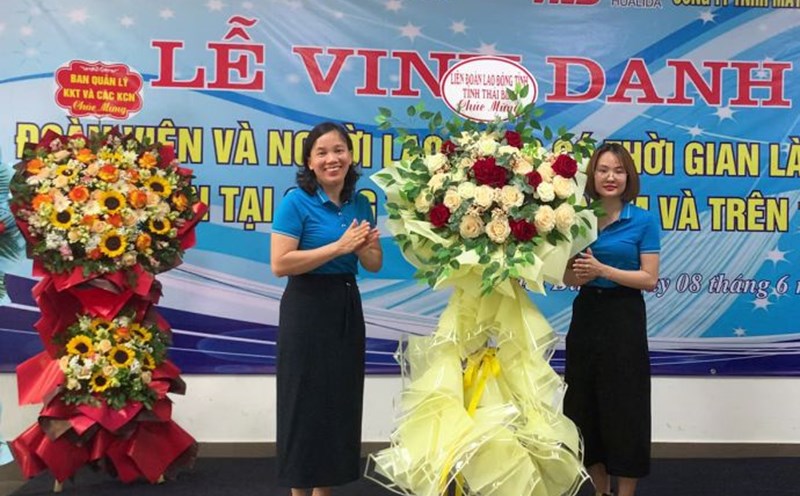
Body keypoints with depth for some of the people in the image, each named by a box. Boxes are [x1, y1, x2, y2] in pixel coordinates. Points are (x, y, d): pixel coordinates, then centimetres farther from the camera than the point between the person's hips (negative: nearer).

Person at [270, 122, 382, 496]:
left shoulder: (360, 203, 6)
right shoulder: (296, 201, -12)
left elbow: (375, 265, 11)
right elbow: (280, 264, -20)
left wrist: (364, 248, -12)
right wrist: (339, 246, -22)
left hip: (347, 305, 6)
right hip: (307, 308, -6)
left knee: (341, 398, 12)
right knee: (306, 399, 2)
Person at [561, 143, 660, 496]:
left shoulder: (643, 221, -5)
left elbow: (649, 279, -9)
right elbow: (568, 277, 8)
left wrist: (603, 270, -20)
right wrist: (579, 274, -15)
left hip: (624, 320, -4)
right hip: (585, 315, 4)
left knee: (624, 408, 2)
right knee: (584, 406, 11)